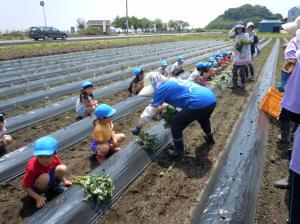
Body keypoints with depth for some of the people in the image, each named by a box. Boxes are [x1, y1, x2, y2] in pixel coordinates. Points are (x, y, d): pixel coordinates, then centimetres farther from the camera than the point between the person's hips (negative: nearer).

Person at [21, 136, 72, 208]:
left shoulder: (55, 158, -21)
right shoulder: (32, 168, -35)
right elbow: (24, 186, -23)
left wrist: (64, 180, 0)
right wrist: (38, 198, -25)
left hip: (50, 180, 5)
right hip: (36, 186, -4)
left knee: (62, 168, -22)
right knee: (45, 177, -38)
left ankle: (54, 186, 7)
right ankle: (41, 193, -4)